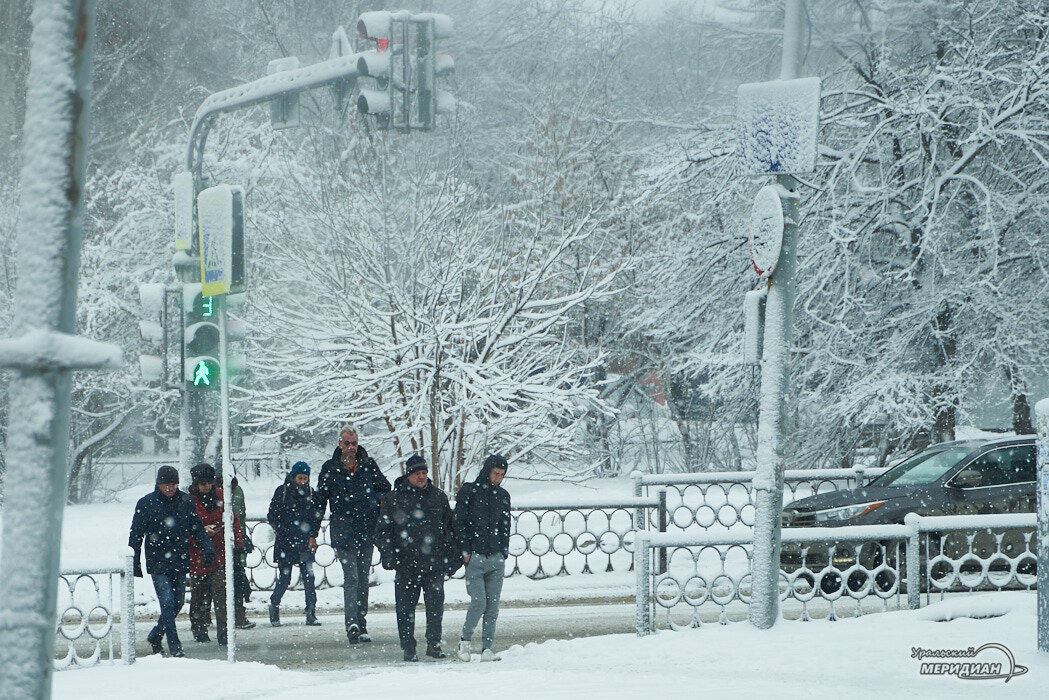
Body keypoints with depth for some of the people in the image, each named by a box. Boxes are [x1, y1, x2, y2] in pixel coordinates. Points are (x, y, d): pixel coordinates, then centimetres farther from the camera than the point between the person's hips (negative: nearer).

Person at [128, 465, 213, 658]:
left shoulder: (186, 502, 5)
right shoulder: (146, 503, -4)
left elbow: (197, 528, 11)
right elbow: (136, 535, 1)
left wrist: (206, 548, -5)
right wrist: (134, 564, -2)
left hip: (180, 562, 4)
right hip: (158, 563, -4)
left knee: (177, 603, 11)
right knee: (167, 603, -13)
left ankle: (155, 636, 31)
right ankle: (175, 647, -11)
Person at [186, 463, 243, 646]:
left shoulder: (220, 496, 6)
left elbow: (233, 521, 14)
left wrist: (238, 544, 9)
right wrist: (201, 532, -20)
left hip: (220, 554, 1)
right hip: (198, 555, -1)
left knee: (221, 593, -10)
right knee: (199, 595, 9)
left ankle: (224, 632, -12)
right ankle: (199, 629, 25)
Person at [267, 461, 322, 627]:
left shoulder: (310, 493, 9)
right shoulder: (282, 491, 1)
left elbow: (316, 518, 15)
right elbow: (272, 516, 3)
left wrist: (312, 536, 1)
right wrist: (282, 531, -10)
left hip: (305, 543, 2)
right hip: (285, 543, -2)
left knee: (308, 577, -7)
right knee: (284, 578, -3)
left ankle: (311, 613, -4)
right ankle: (274, 606, 19)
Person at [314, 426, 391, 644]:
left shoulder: (368, 465, 7)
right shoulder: (330, 468, 2)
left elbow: (386, 489, 18)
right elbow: (320, 502, 6)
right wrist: (313, 533, 5)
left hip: (367, 530, 3)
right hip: (343, 531, -3)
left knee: (363, 579, 9)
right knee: (351, 577, -16)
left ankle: (361, 626, 16)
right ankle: (351, 623, -27)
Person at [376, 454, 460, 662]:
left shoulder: (438, 497, 11)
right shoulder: (394, 499, 3)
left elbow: (450, 528, 16)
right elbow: (383, 531, 3)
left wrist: (453, 557, 11)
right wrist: (388, 556, -9)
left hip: (434, 564, 2)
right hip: (406, 565, -2)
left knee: (436, 606, 2)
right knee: (406, 608, 0)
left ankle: (434, 644, 14)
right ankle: (408, 648, 8)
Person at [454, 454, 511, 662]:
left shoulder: (503, 496, 14)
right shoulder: (469, 491, 1)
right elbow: (460, 522, -1)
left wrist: (504, 553, 10)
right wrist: (467, 550, -7)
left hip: (496, 559, 4)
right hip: (475, 558, -4)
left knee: (493, 606, 1)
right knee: (479, 602, -13)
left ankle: (487, 648, 5)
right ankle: (465, 641, 6)